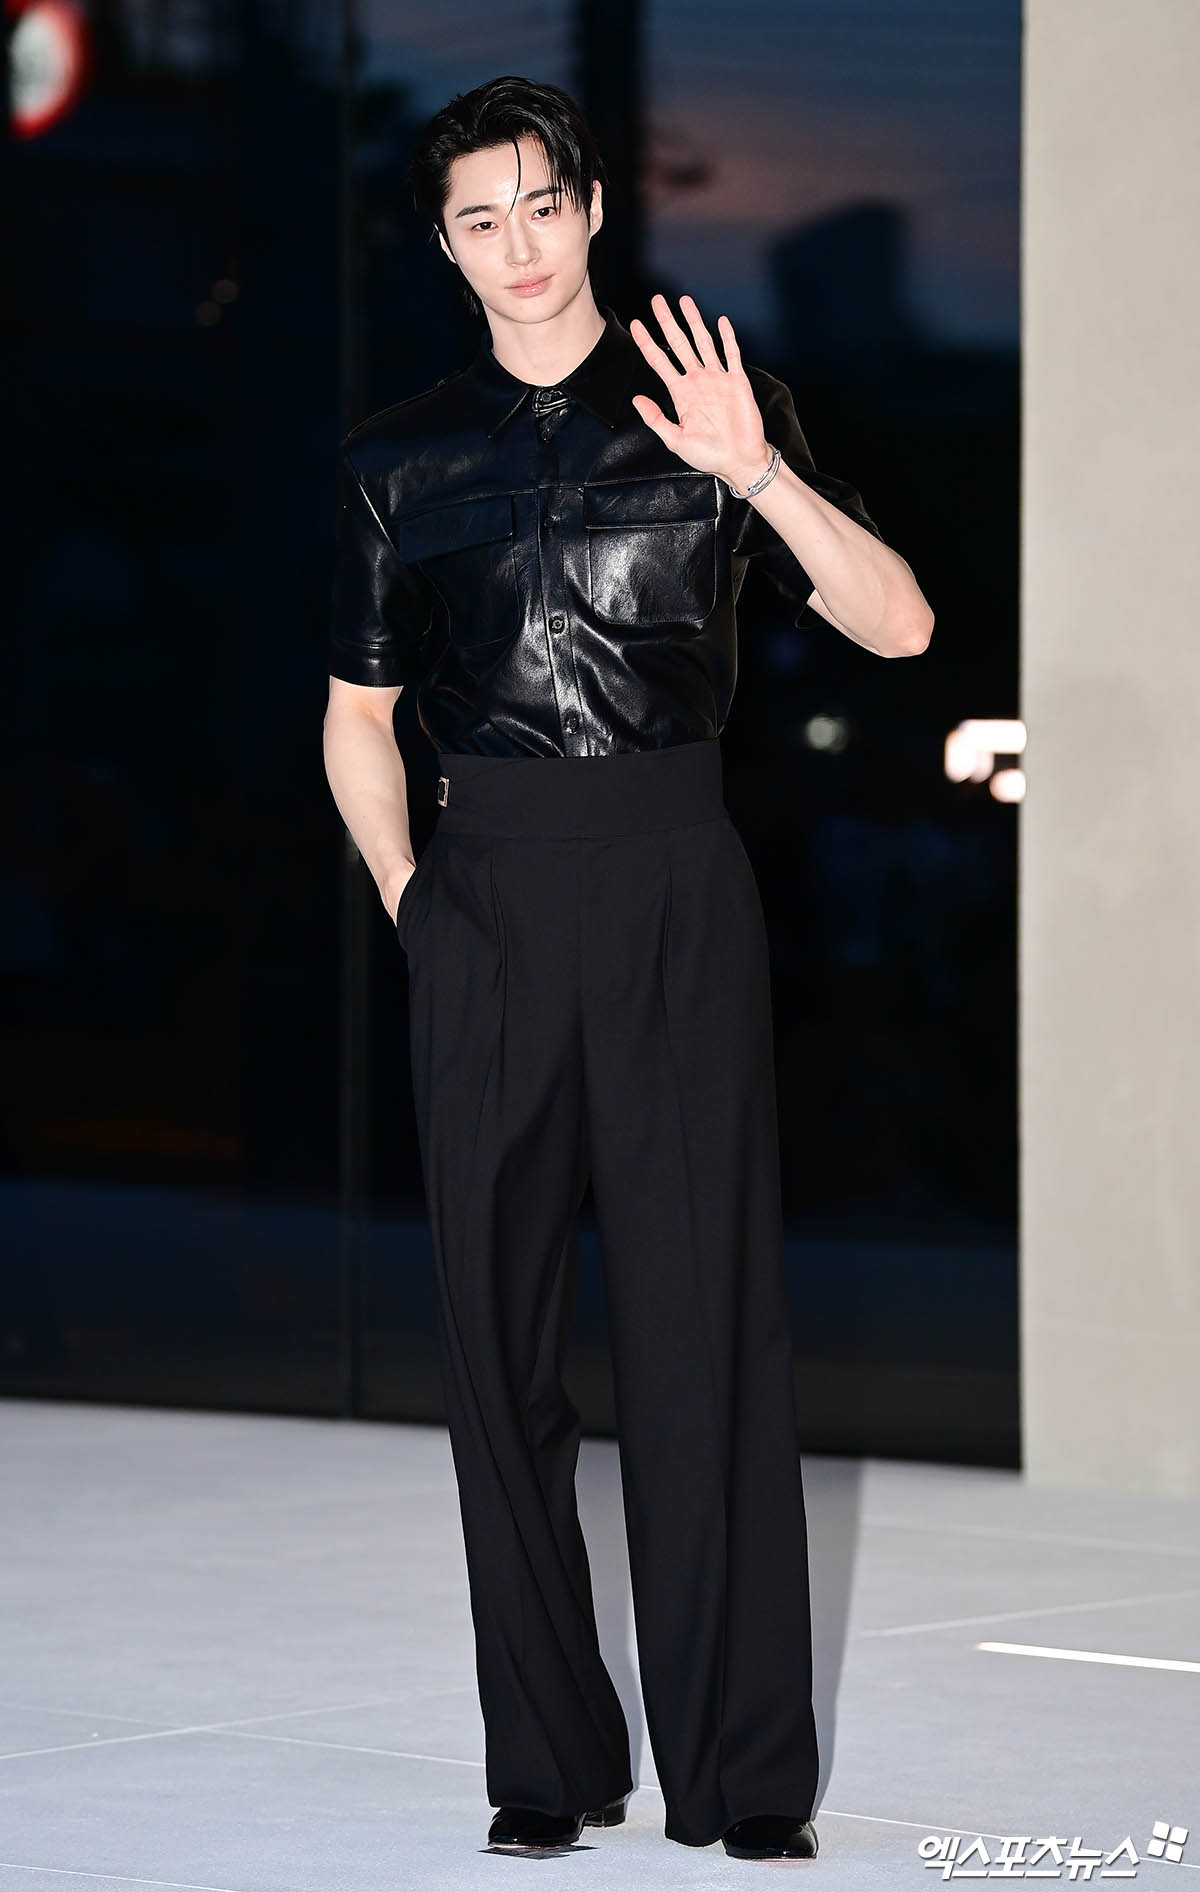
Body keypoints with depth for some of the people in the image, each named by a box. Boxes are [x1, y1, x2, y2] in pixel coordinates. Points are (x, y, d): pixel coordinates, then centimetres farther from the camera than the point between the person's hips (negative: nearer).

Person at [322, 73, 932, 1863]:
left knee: (707, 1311, -5)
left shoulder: (709, 406, 6)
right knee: (500, 1326, 2)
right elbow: (357, 717, 19)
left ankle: (746, 1765, -1)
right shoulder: (401, 459, 12)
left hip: (675, 879, -2)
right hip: (489, 892, 2)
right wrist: (411, 903, 7)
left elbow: (899, 624, -2)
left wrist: (756, 467, -15)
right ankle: (547, 1755, 9)